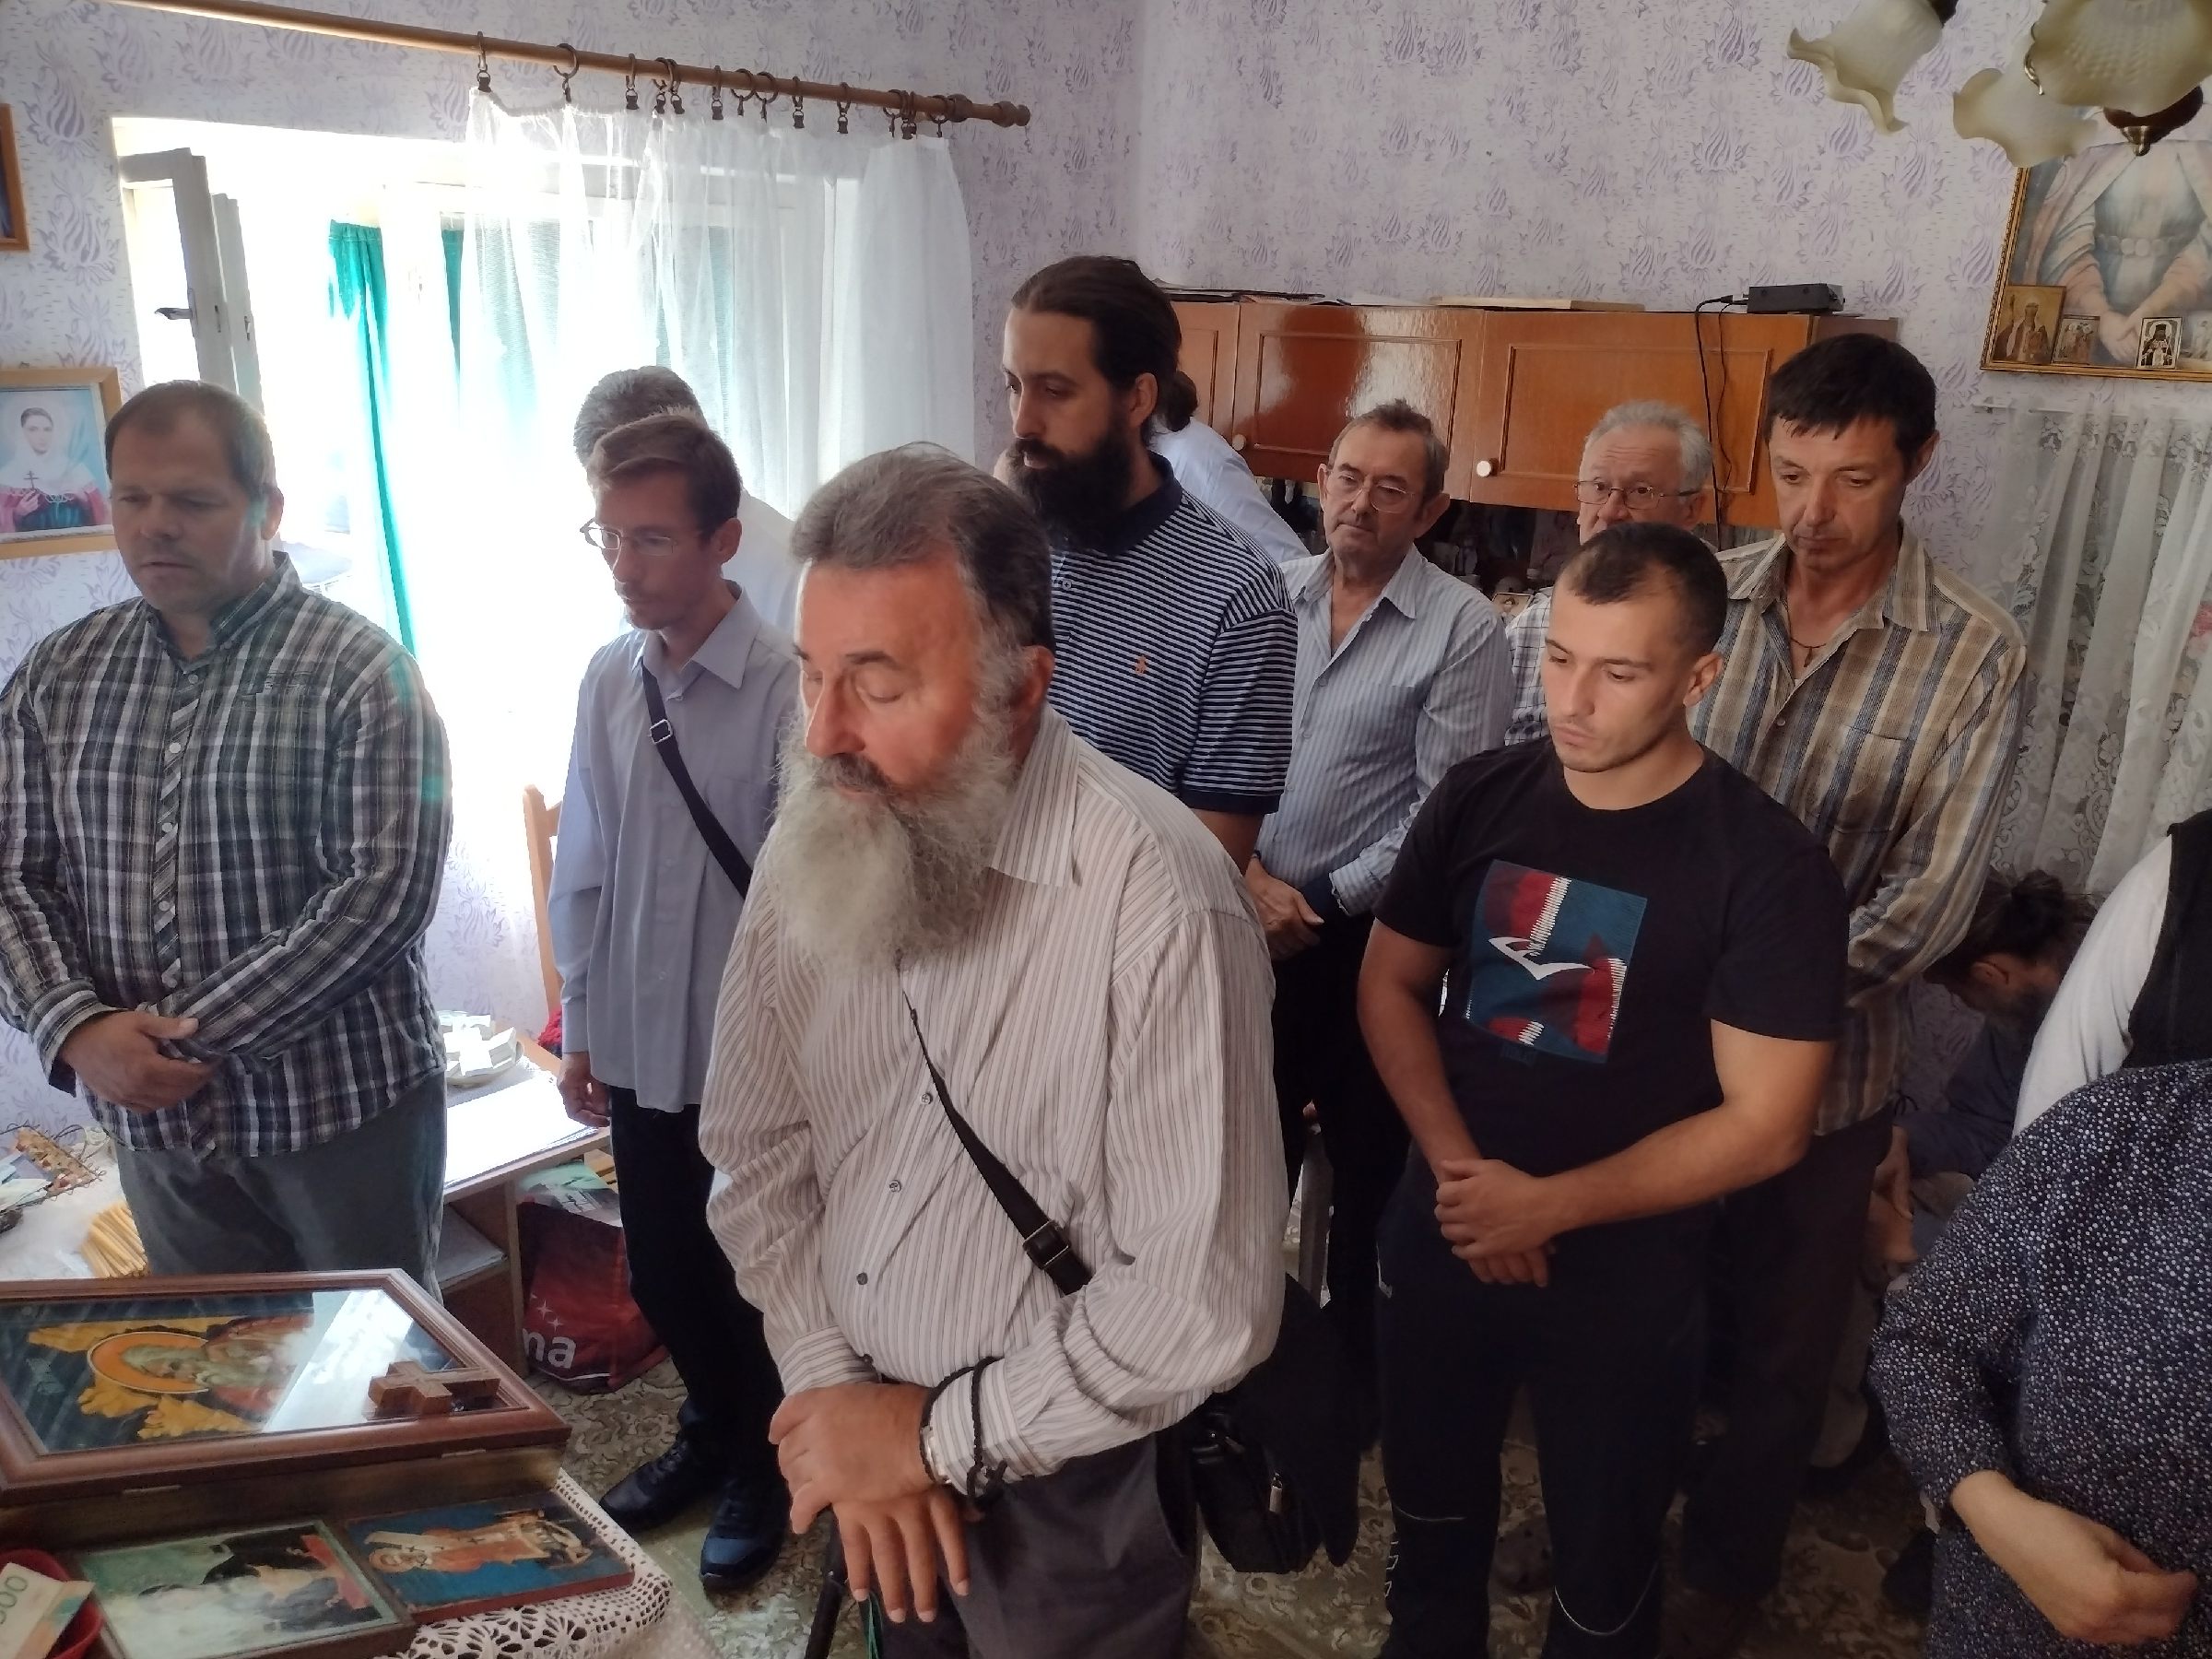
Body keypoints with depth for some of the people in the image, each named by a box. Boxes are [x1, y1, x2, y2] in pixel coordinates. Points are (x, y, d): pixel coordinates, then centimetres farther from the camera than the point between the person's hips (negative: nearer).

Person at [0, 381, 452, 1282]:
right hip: (152, 1119, 4)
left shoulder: (361, 670, -11)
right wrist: (76, 1027, -13)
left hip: (347, 1109, -4)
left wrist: (203, 1034, -19)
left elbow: (386, 889, -18)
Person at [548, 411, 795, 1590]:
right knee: (659, 1271, 21)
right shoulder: (608, 679, -1)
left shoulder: (788, 688, -19)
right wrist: (579, 1027, 10)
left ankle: (759, 1468, 40)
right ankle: (709, 1431, 48)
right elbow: (581, 866, 7)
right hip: (641, 1047, 5)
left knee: (750, 1282, 14)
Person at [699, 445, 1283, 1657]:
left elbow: (1205, 1298, -26)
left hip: (1065, 1486, -5)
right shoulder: (814, 842, -8)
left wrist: (941, 1436, -16)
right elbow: (754, 1142, 0)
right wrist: (834, 1392, -10)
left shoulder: (1157, 902, -28)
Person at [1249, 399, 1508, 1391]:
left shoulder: (1463, 628, -9)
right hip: (1250, 923, 4)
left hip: (1368, 933, -3)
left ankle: (1358, 1354, 33)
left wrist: (1322, 900, -13)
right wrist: (1248, 875, -11)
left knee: (1370, 1159, 12)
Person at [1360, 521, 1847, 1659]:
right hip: (1439, 1241, 4)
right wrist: (1458, 1167, -13)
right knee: (1431, 1522, 25)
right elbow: (1390, 983, 1)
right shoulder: (1478, 799, -6)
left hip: (1622, 1284, -3)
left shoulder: (1768, 865, -18)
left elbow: (1764, 1125, -18)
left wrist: (1549, 1206, -20)